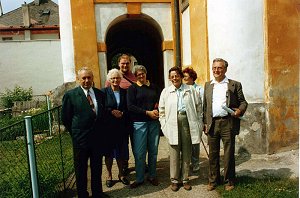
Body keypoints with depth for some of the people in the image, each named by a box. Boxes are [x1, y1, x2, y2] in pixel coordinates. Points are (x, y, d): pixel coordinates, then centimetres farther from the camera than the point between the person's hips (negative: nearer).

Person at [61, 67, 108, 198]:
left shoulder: (99, 94, 4)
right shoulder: (70, 95, -8)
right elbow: (65, 118, -3)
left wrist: (101, 131, 6)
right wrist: (75, 133, 0)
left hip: (98, 138, 4)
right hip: (80, 139, -3)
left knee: (97, 168, 18)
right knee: (81, 170, 13)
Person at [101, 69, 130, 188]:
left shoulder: (124, 92, 6)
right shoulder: (104, 92, -2)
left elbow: (128, 108, 5)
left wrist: (122, 113, -12)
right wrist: (112, 111, -16)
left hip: (122, 127, 2)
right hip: (108, 126, -2)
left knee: (121, 151, 10)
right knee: (109, 151, 8)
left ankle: (121, 174, 29)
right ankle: (109, 175, 26)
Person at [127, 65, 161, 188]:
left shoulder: (154, 87, 11)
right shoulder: (132, 88, 1)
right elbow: (130, 106, -9)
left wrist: (157, 111, -5)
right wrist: (148, 112, -14)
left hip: (154, 122, 3)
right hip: (139, 123, -3)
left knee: (153, 150, 10)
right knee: (139, 152, 0)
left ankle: (152, 176, 26)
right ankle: (139, 178, 17)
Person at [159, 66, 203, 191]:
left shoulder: (191, 90, 8)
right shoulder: (166, 92, 9)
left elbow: (199, 107, 10)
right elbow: (162, 111, 9)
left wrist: (199, 124, 5)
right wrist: (164, 126, 2)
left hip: (187, 121, 1)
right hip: (173, 123, 0)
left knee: (187, 152, 8)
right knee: (174, 153, 3)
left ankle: (185, 179, 22)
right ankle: (174, 180, 17)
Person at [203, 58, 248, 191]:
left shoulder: (235, 85, 5)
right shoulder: (208, 85, 14)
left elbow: (243, 102, 5)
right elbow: (205, 106, 14)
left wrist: (240, 110, -17)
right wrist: (205, 123, 8)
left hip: (228, 123, -3)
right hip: (212, 124, 3)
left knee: (229, 154, 5)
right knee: (213, 154, 10)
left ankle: (229, 181, 22)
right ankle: (213, 180, 24)